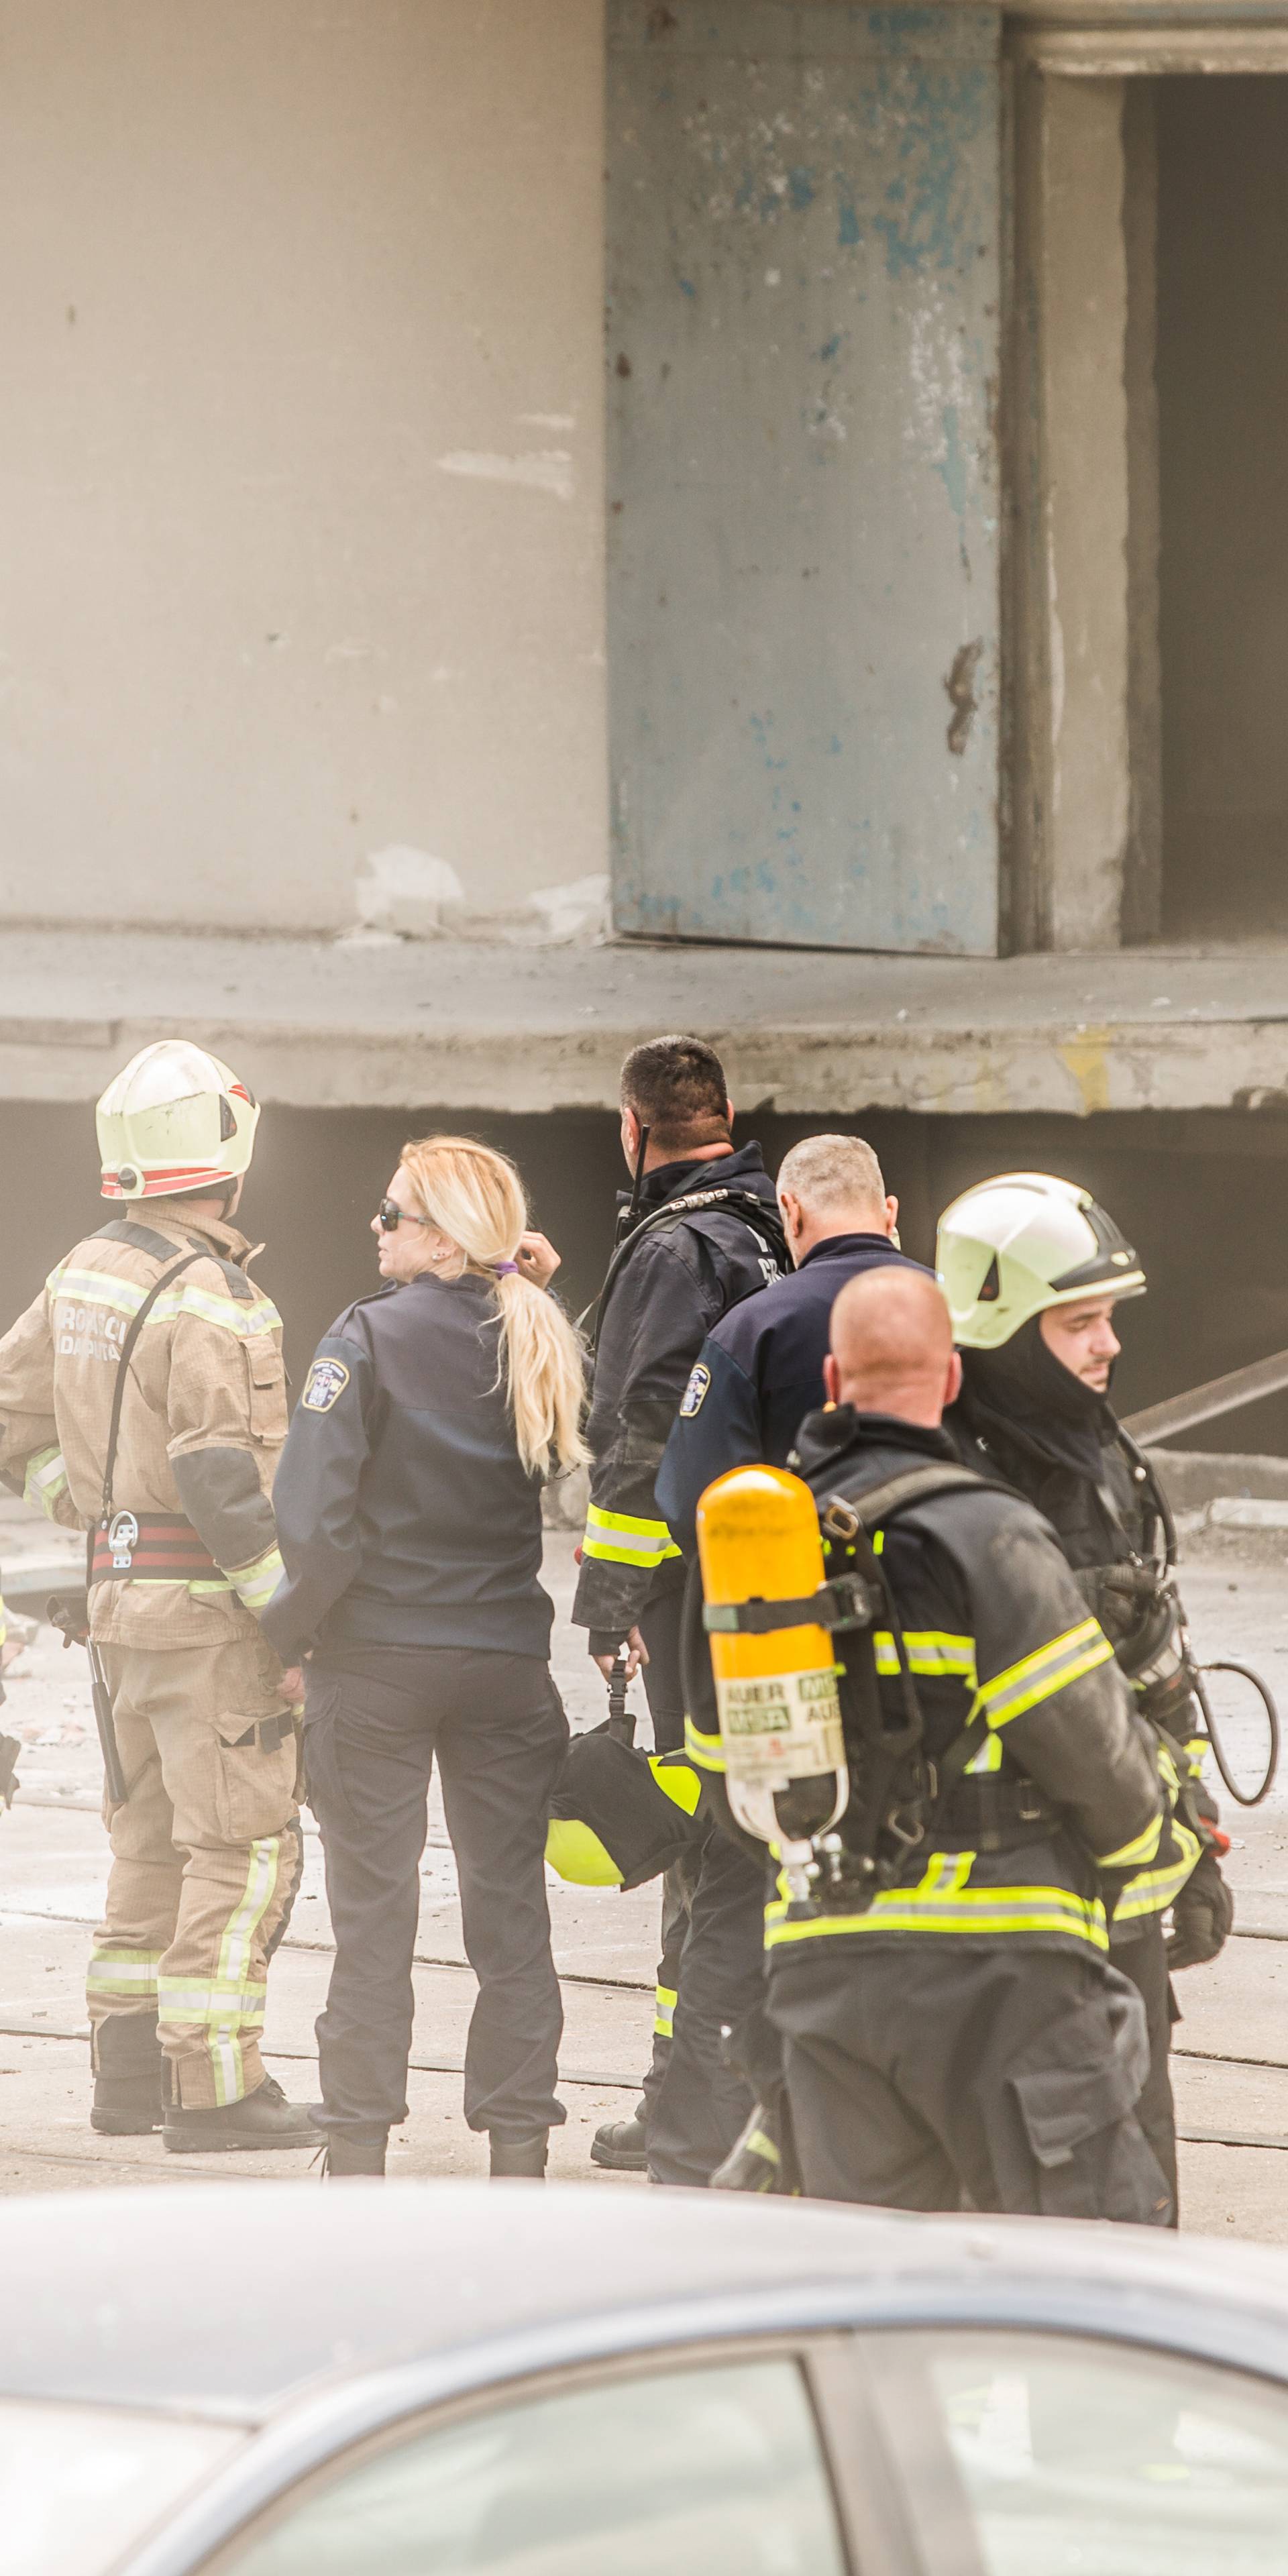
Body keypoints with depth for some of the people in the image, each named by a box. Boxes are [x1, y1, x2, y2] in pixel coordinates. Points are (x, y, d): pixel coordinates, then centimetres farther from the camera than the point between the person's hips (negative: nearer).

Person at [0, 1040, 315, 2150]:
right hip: (206, 1606, -9)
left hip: (121, 1592, 9)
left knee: (152, 1840, 17)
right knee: (244, 1848, -5)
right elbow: (222, 1481, -22)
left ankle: (130, 2070, 20)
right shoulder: (207, 1300, -18)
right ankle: (214, 2085, -7)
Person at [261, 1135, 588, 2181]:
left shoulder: (371, 1338, -12)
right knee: (510, 1904, 9)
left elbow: (316, 1507, -15)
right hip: (508, 1659, 4)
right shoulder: (542, 1341, 2)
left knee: (373, 1908, 3)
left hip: (378, 1656, -4)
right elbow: (577, 1486, 4)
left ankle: (359, 2144, 3)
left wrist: (296, 1623, -6)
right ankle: (520, 2142, 10)